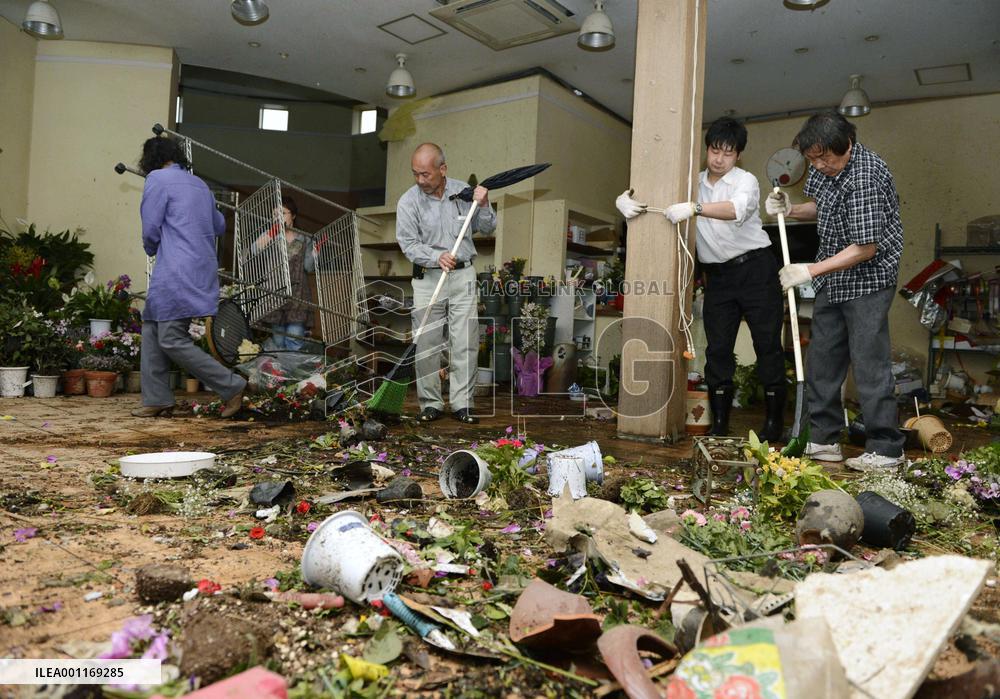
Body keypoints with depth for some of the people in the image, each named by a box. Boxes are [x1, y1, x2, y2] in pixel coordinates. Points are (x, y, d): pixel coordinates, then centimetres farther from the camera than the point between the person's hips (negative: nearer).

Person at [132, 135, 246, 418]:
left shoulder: (158, 178, -4)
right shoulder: (199, 183, 19)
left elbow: (150, 229, -6)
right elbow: (219, 226, 27)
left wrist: (151, 249, 14)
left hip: (177, 271, -9)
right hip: (203, 267, 9)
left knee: (172, 341, -8)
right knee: (152, 329, 14)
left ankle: (232, 387, -6)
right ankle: (156, 399, 14)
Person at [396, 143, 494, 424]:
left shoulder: (463, 191, 2)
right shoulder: (408, 201, -5)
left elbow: (487, 228, 10)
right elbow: (409, 244, -8)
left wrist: (483, 206, -9)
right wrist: (437, 256, -24)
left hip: (463, 275, 1)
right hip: (427, 277, -1)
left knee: (465, 342, -1)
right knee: (427, 343, -1)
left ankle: (462, 403, 7)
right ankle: (431, 403, 11)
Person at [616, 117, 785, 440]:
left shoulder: (746, 181, -5)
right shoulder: (692, 183, 8)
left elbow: (737, 209, -28)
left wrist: (694, 208, -43)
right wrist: (625, 199, -16)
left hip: (756, 268, -4)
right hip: (717, 274, 4)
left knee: (767, 344, -1)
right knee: (717, 349, 1)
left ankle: (774, 422, 8)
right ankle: (719, 423, 8)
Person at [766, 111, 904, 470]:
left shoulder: (865, 178, -24)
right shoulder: (823, 168, 2)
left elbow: (866, 248, -25)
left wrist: (811, 270, -25)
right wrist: (791, 209, 1)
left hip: (867, 279, -9)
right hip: (833, 279, 9)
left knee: (869, 362, -6)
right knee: (822, 359, 9)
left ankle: (886, 449, 5)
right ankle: (824, 440, 18)